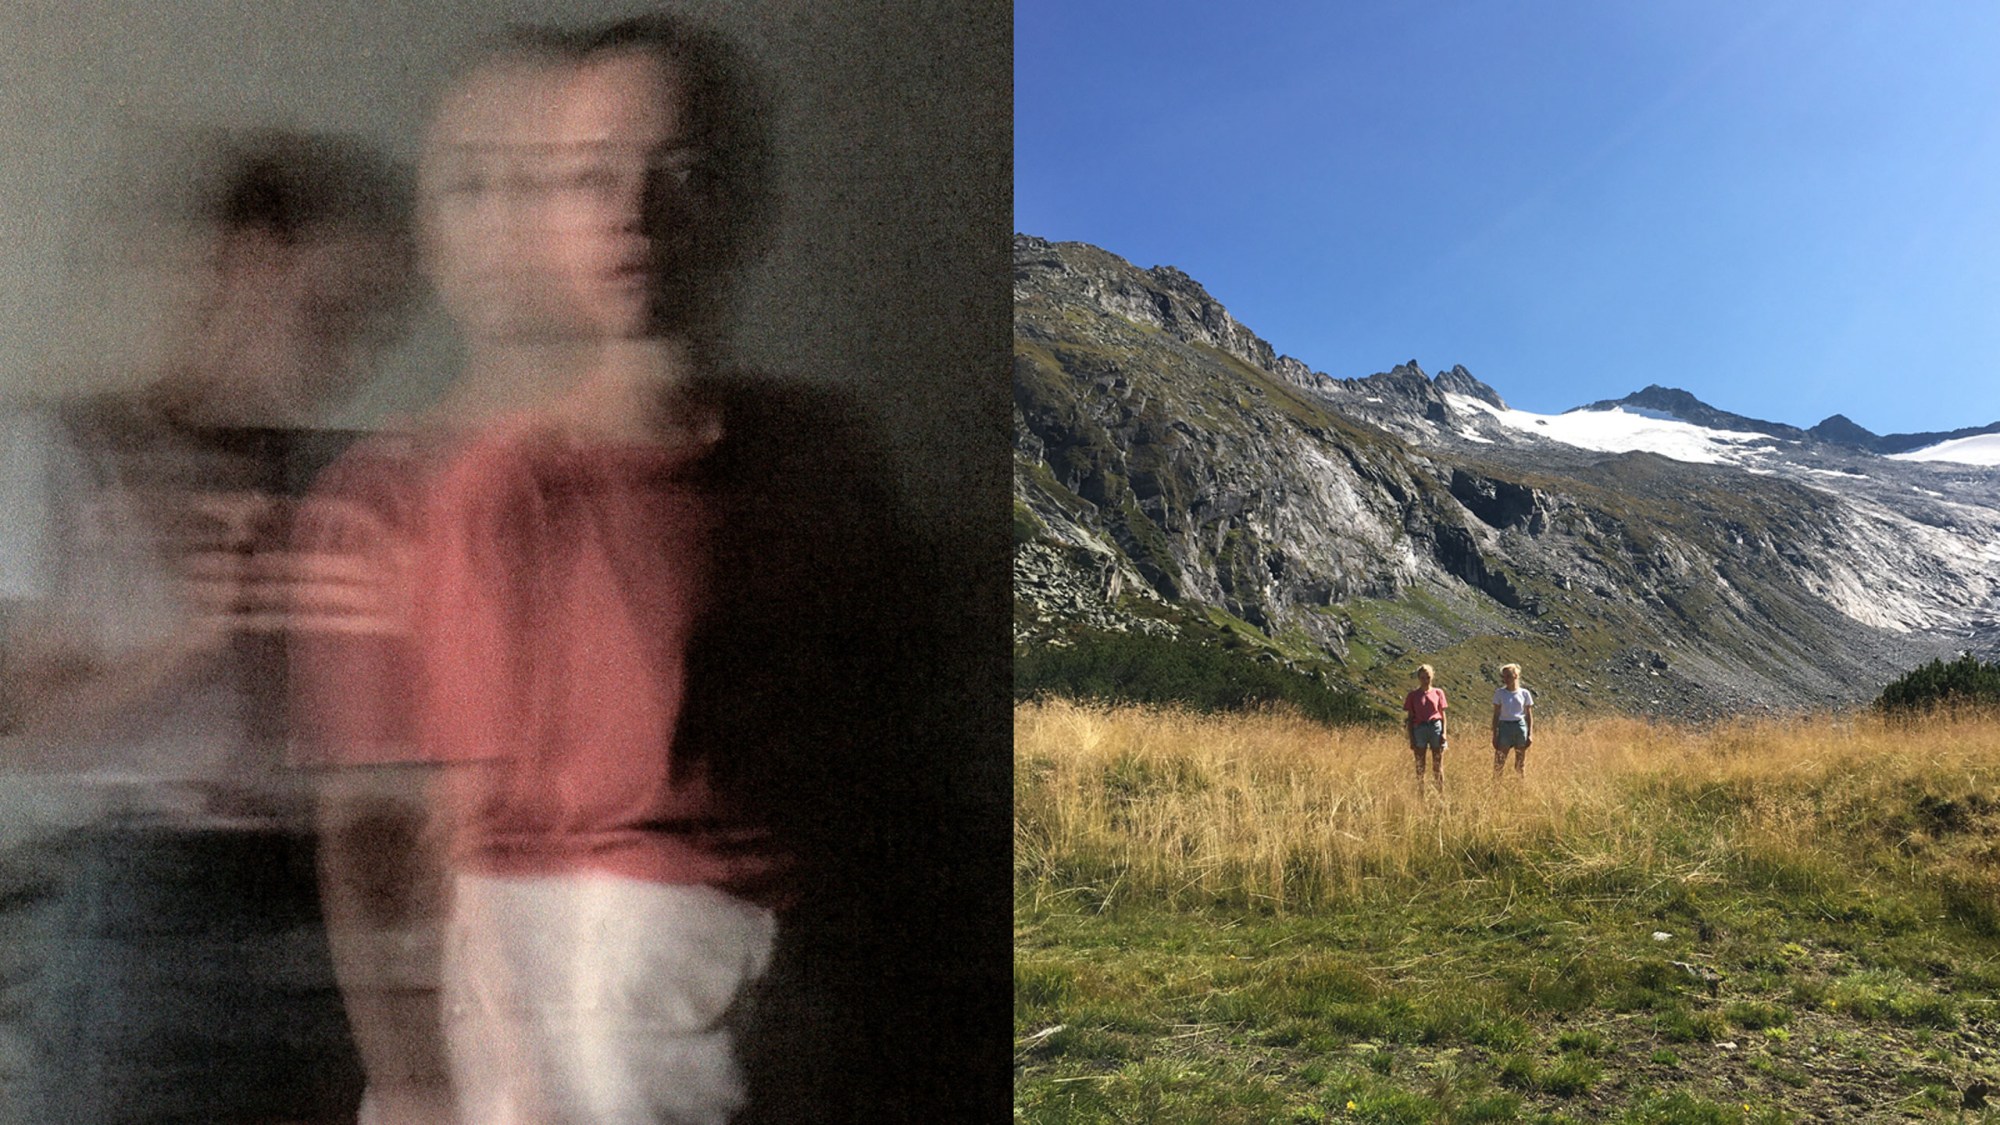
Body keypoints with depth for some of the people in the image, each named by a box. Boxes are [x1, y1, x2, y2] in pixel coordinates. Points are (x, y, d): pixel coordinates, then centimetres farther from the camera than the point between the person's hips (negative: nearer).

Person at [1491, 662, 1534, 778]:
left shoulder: (1524, 693, 3)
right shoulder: (1499, 693, 2)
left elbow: (1529, 715, 7)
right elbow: (1496, 715, 2)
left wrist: (1530, 734, 0)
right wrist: (1495, 735, -2)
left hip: (1520, 726, 1)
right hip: (1504, 726, -1)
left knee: (1521, 763, 8)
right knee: (1499, 762, -3)